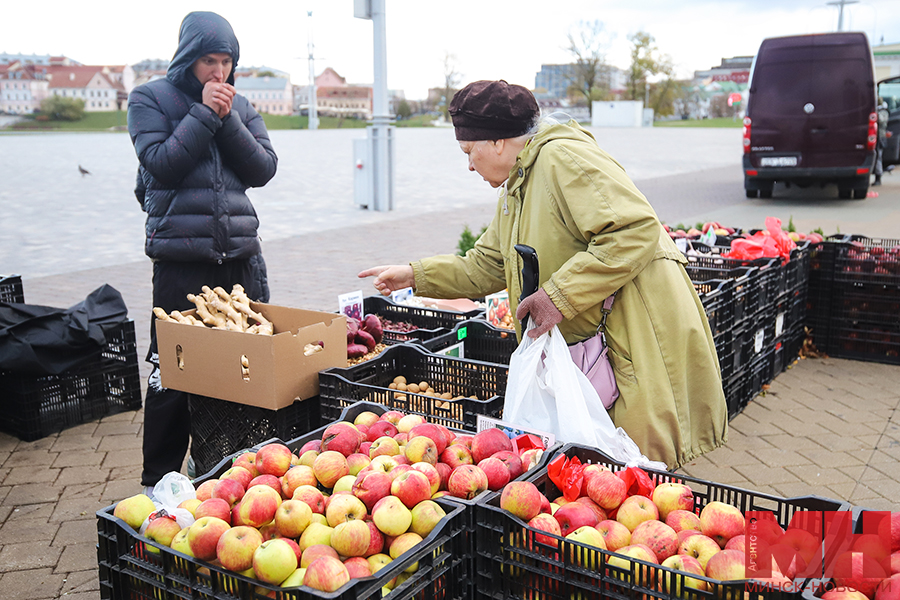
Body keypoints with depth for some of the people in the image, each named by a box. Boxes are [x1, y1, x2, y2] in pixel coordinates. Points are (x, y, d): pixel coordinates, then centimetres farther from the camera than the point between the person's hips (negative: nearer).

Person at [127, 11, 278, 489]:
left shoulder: (240, 106, 14)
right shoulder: (150, 99, 5)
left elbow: (264, 169, 3)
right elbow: (161, 164, -10)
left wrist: (227, 119, -6)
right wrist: (203, 114, -9)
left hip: (241, 256, 4)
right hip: (182, 257, -3)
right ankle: (159, 482, 15)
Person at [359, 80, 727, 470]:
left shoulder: (563, 159, -14)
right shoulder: (513, 187, 18)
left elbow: (637, 231, -23)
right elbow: (486, 266, 26)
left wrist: (559, 295, -23)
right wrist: (416, 275, 18)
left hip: (640, 335, -9)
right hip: (587, 345, 9)